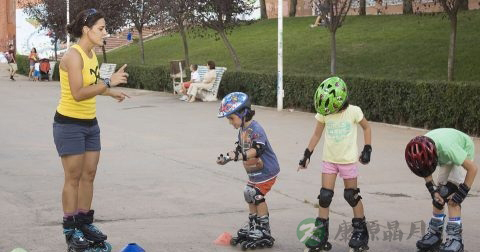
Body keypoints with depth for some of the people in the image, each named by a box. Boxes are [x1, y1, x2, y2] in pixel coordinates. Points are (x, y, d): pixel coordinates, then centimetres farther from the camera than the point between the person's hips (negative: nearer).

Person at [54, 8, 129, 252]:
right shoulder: (74, 56, -20)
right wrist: (109, 82, -27)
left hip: (90, 123, 8)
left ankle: (84, 223, 22)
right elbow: (78, 93, -28)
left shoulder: (91, 54, 6)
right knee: (74, 177, -1)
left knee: (88, 175, 11)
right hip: (69, 124, -8)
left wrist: (110, 92, 16)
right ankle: (70, 231, 8)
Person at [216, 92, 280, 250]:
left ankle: (264, 233, 0)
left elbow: (257, 149, -36)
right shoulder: (242, 130, 8)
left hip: (266, 170, -10)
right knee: (249, 196, 14)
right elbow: (240, 149, 14)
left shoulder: (255, 129, -23)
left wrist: (240, 156, -46)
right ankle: (252, 228, 27)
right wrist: (227, 157, 2)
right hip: (254, 172, 10)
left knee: (258, 197, -9)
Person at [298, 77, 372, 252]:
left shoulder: (353, 112, -14)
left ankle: (360, 231, 20)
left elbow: (366, 128, 1)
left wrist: (367, 149, -5)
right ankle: (321, 234, 5)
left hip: (348, 160, -2)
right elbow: (317, 134, 6)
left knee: (351, 195, 6)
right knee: (325, 196, -2)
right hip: (329, 159, 2)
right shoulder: (323, 113, -7)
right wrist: (307, 154, 4)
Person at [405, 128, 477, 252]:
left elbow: (473, 168, -33)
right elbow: (426, 172, -5)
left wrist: (461, 193, -30)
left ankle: (455, 237, -19)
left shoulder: (447, 148, -45)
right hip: (446, 158, 6)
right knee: (439, 195, 0)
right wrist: (432, 190, -15)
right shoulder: (420, 149, -28)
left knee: (450, 194, -20)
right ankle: (435, 233, 12)